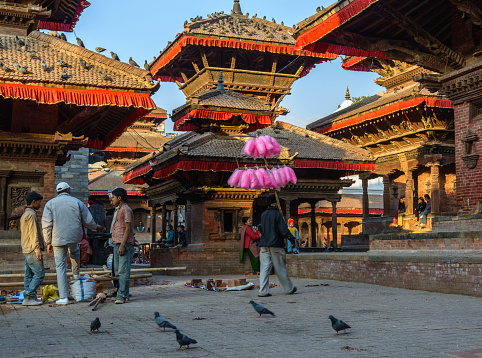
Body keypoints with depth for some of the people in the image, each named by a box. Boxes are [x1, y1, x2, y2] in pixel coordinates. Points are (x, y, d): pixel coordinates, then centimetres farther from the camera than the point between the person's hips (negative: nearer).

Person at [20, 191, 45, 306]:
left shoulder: (24, 215, 21)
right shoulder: (31, 215, -11)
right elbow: (33, 234, -17)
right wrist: (38, 250, -18)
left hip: (26, 250, 10)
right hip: (32, 250, -10)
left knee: (29, 275, 8)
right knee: (39, 273, -10)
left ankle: (29, 298, 8)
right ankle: (29, 296, -12)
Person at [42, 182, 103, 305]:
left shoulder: (50, 204, 1)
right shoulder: (77, 202, 1)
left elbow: (47, 225, -3)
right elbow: (88, 221, 4)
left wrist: (48, 243, 4)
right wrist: (96, 227, 25)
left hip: (58, 239, -1)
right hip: (75, 237, 1)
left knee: (60, 267, 2)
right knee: (74, 251, 36)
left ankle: (63, 297, 0)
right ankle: (76, 274, 47)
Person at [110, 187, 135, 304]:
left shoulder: (126, 210, -8)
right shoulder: (118, 210, 23)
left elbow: (128, 229, -15)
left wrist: (122, 245, -21)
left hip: (125, 245, -10)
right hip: (117, 244, 10)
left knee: (123, 271, -11)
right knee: (118, 271, 10)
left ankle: (122, 296, -12)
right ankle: (124, 294, 15)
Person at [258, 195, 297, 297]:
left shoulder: (263, 215, 12)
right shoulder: (277, 214, -8)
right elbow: (283, 229, -15)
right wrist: (291, 238, -14)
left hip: (264, 244, 5)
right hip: (276, 244, -5)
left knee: (264, 267, 1)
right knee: (280, 268, 5)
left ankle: (263, 291, -6)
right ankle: (289, 289, 18)